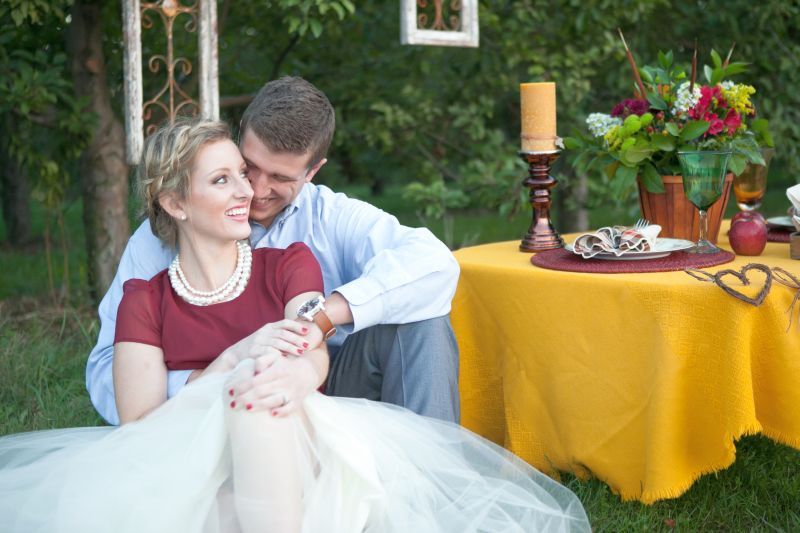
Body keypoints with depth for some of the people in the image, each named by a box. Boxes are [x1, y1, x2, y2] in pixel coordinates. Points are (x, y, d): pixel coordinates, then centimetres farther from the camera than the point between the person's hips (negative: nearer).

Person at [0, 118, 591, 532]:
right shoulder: (144, 300, 10)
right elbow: (138, 424, -4)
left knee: (267, 381, -32)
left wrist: (298, 375, -31)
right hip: (191, 477, -1)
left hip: (294, 461, 1)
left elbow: (315, 352, -4)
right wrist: (237, 358, -19)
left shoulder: (291, 262, 15)